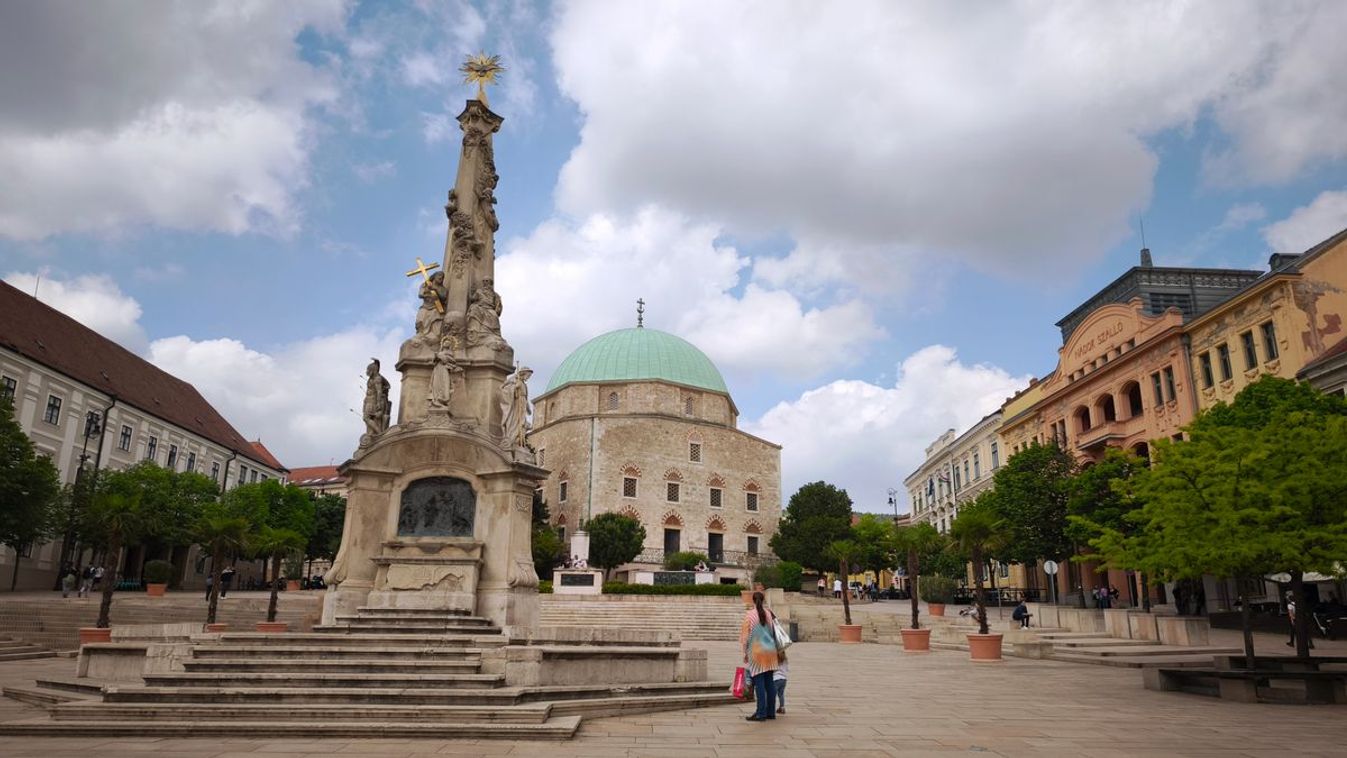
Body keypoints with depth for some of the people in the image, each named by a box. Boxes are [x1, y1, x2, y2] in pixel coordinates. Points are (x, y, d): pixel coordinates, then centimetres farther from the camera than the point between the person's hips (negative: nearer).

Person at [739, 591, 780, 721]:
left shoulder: (749, 615, -7)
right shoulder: (769, 614, 7)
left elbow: (745, 635, -6)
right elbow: (774, 633, 12)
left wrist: (745, 652, 2)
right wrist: (777, 649, 21)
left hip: (756, 652, -5)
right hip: (770, 652, 5)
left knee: (759, 684, -4)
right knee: (769, 683, 9)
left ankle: (761, 713, -4)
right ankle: (771, 712, 14)